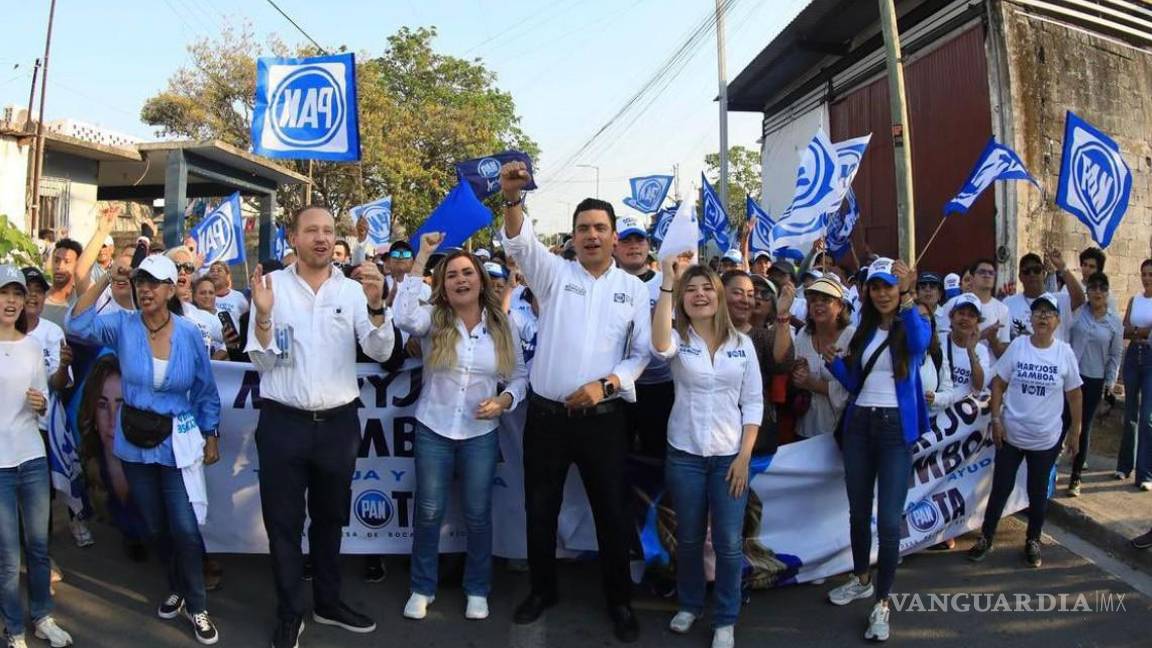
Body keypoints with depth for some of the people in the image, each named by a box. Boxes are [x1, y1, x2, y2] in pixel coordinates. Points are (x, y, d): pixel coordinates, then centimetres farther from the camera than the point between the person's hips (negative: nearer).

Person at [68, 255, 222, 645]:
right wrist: (105, 278, -22)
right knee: (155, 527, 17)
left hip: (178, 443, -2)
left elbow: (206, 391, -1)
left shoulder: (189, 334, -9)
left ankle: (196, 606, 16)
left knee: (185, 528, -4)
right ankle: (178, 588, 40)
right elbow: (78, 325, -23)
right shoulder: (123, 326, -6)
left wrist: (212, 438, 2)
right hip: (135, 444, 3)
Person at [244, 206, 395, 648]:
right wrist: (263, 314, -20)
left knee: (330, 518, 18)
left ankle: (328, 602, 36)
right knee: (284, 521, 10)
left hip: (338, 422, 2)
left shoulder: (353, 289, 1)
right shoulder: (272, 285, -3)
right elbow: (261, 362, -4)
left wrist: (377, 305, -24)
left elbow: (381, 352, -8)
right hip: (283, 423, -1)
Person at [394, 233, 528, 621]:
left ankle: (477, 590, 29)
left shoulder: (502, 327, -1)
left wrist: (503, 401, -17)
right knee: (429, 512, 10)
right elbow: (403, 317, -29)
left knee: (478, 515, 10)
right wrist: (421, 258, -25)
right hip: (433, 430, 0)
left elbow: (519, 377, 5)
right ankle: (422, 588, 29)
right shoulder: (433, 319, -5)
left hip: (481, 434, 1)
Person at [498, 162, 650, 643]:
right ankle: (542, 590, 33)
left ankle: (619, 601, 28)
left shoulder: (634, 289, 3)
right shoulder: (555, 274, 2)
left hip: (603, 419, 0)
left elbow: (643, 353, 2)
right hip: (546, 415, 1)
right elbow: (520, 243, -16)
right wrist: (513, 198, -35)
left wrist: (605, 384, -13)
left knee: (611, 512, 9)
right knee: (540, 509, 12)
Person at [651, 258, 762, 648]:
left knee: (729, 543, 4)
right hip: (684, 454, 0)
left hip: (730, 456, 1)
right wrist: (667, 282, -30)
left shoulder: (742, 343, 2)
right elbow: (660, 345, -29)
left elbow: (753, 402, 2)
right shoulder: (678, 339, -3)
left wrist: (744, 456, -6)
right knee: (689, 538, 13)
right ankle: (690, 604, 35)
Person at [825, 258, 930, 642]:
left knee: (888, 519, -7)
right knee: (858, 510, 15)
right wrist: (834, 362, -6)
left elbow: (920, 343, -29)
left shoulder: (914, 323, -3)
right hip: (860, 424, 5)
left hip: (895, 426, -5)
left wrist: (907, 297, -36)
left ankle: (883, 603, 7)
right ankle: (861, 580, 35)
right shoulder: (865, 330, 11)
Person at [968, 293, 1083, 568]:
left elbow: (1074, 394, 2)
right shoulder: (1017, 345, -7)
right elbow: (998, 383, -2)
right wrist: (996, 419, -9)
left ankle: (1033, 541, 32)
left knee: (1037, 492, 14)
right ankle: (985, 538, 22)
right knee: (1001, 488, 7)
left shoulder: (1065, 352, -6)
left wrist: (1075, 431, 4)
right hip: (1011, 434, 0)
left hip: (1047, 438, 1)